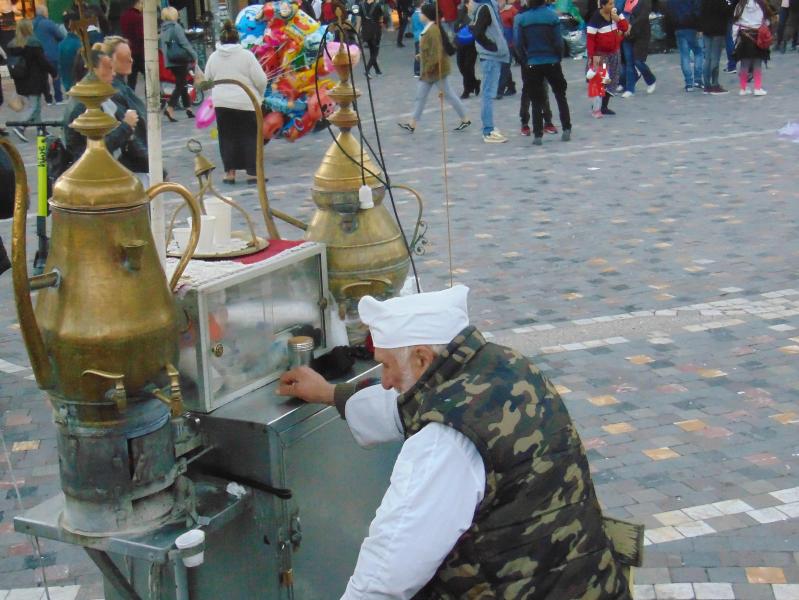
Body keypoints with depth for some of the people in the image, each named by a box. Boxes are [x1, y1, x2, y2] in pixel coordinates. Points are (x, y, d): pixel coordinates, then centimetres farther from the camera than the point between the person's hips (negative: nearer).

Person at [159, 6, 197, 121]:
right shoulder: (176, 27, -11)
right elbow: (184, 43, -14)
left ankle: (188, 109, 19)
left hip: (169, 61, 7)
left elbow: (160, 46, 12)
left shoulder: (163, 29, 10)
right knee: (180, 85, -5)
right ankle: (170, 108, -16)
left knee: (181, 84, 15)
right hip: (180, 60, -7)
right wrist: (194, 56, -10)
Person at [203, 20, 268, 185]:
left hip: (221, 103, 3)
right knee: (250, 137, 4)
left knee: (227, 137, 10)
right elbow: (261, 80, -8)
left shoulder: (213, 57, 3)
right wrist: (259, 95, 11)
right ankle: (253, 173, 3)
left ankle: (230, 172, 9)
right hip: (246, 103, -3)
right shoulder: (246, 55, -7)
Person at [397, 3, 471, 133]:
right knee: (420, 96, 9)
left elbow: (436, 52, -25)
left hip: (437, 69, -10)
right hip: (429, 70, 10)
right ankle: (412, 125, 11)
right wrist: (421, 56, 13)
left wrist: (429, 67, -23)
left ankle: (465, 120, 13)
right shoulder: (429, 29, 10)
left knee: (448, 95, 1)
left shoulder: (433, 30, -21)